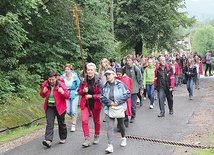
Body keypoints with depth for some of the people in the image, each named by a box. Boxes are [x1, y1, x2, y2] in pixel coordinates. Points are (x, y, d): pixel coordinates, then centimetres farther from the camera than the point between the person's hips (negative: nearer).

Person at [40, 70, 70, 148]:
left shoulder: (61, 84, -14)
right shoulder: (45, 84, -4)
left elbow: (67, 96, -10)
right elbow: (42, 95, 11)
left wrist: (62, 92, -31)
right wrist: (43, 92, -12)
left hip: (59, 107, -2)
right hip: (49, 107, 2)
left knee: (61, 123, 12)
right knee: (49, 123, -8)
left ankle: (63, 138, 31)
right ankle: (48, 140, -15)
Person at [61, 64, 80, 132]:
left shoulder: (75, 76, -11)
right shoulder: (62, 77, -6)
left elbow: (78, 85, 1)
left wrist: (75, 92, -7)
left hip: (74, 95, -3)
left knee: (73, 110, -6)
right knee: (68, 111, 4)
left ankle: (73, 125, 6)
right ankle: (74, 118, 38)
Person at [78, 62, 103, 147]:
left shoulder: (98, 81, -14)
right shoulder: (84, 80, -3)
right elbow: (79, 92, 8)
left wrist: (92, 96, -20)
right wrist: (83, 91, -13)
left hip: (96, 104, -2)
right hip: (85, 104, 2)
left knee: (96, 121, 16)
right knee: (84, 121, -12)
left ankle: (97, 137, 38)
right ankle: (87, 139, -4)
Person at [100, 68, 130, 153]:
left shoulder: (120, 84, -10)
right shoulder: (105, 86, 0)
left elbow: (127, 94, -11)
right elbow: (102, 97, 0)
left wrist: (118, 102, -18)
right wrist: (110, 102, -15)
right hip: (109, 108, 1)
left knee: (121, 124, 19)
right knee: (110, 126, -10)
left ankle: (123, 138, 46)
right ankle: (110, 145, -13)